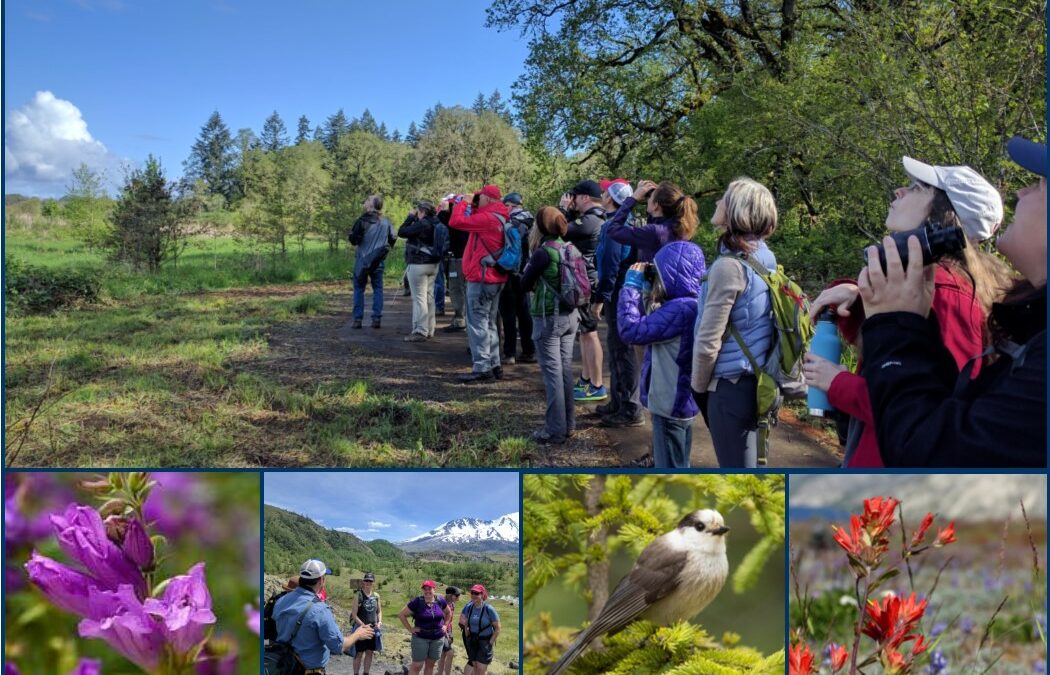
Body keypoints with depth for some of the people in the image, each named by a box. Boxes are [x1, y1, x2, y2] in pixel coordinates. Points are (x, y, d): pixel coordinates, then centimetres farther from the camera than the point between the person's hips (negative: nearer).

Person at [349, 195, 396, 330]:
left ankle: (358, 319, 2)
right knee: (377, 289, 9)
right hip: (378, 261, 3)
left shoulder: (362, 221, -13)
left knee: (359, 289, 5)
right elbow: (392, 240, 8)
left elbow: (354, 240, -11)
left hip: (362, 260, -3)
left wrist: (351, 233, 9)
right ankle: (377, 318, 4)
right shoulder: (386, 223, 0)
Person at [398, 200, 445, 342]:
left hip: (418, 265, -9)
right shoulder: (436, 223, 8)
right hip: (433, 264, 9)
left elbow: (401, 232, -14)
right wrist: (414, 219, 12)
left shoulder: (422, 224, -19)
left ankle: (420, 331, -7)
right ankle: (429, 330, 20)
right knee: (429, 297, 14)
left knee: (419, 298, -6)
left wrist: (411, 217, -4)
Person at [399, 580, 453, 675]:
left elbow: (448, 612, 18)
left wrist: (445, 625, 8)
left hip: (438, 638, 4)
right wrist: (410, 629, -8)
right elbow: (402, 615, -6)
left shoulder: (440, 601, -2)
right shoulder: (417, 602, -13)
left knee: (430, 664, 13)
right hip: (420, 638, -3)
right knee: (417, 665, -4)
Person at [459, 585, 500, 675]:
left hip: (485, 641, -4)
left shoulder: (489, 609, -16)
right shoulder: (469, 607, -2)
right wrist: (468, 637, 7)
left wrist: (491, 643, -11)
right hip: (472, 641, 4)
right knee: (475, 667, 10)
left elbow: (497, 628, -9)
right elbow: (465, 624, 13)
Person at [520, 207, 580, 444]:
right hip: (570, 315, 7)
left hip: (548, 318, -7)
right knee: (565, 368, 14)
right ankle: (568, 423, 22)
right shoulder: (570, 248, 4)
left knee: (552, 372, -4)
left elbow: (524, 285, -8)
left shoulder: (543, 252, -16)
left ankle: (556, 430, -1)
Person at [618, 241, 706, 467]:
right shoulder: (685, 306, 6)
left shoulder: (680, 309, -26)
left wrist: (631, 286, -14)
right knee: (677, 467, 22)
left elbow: (631, 330, -24)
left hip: (671, 404, -10)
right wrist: (642, 291, 4)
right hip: (679, 401, 10)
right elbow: (648, 325, 16)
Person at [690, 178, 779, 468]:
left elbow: (708, 341, -20)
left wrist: (699, 386, -3)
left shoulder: (729, 265, -21)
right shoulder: (764, 257, 4)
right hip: (755, 379, 8)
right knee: (746, 467, 20)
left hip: (730, 385, -8)